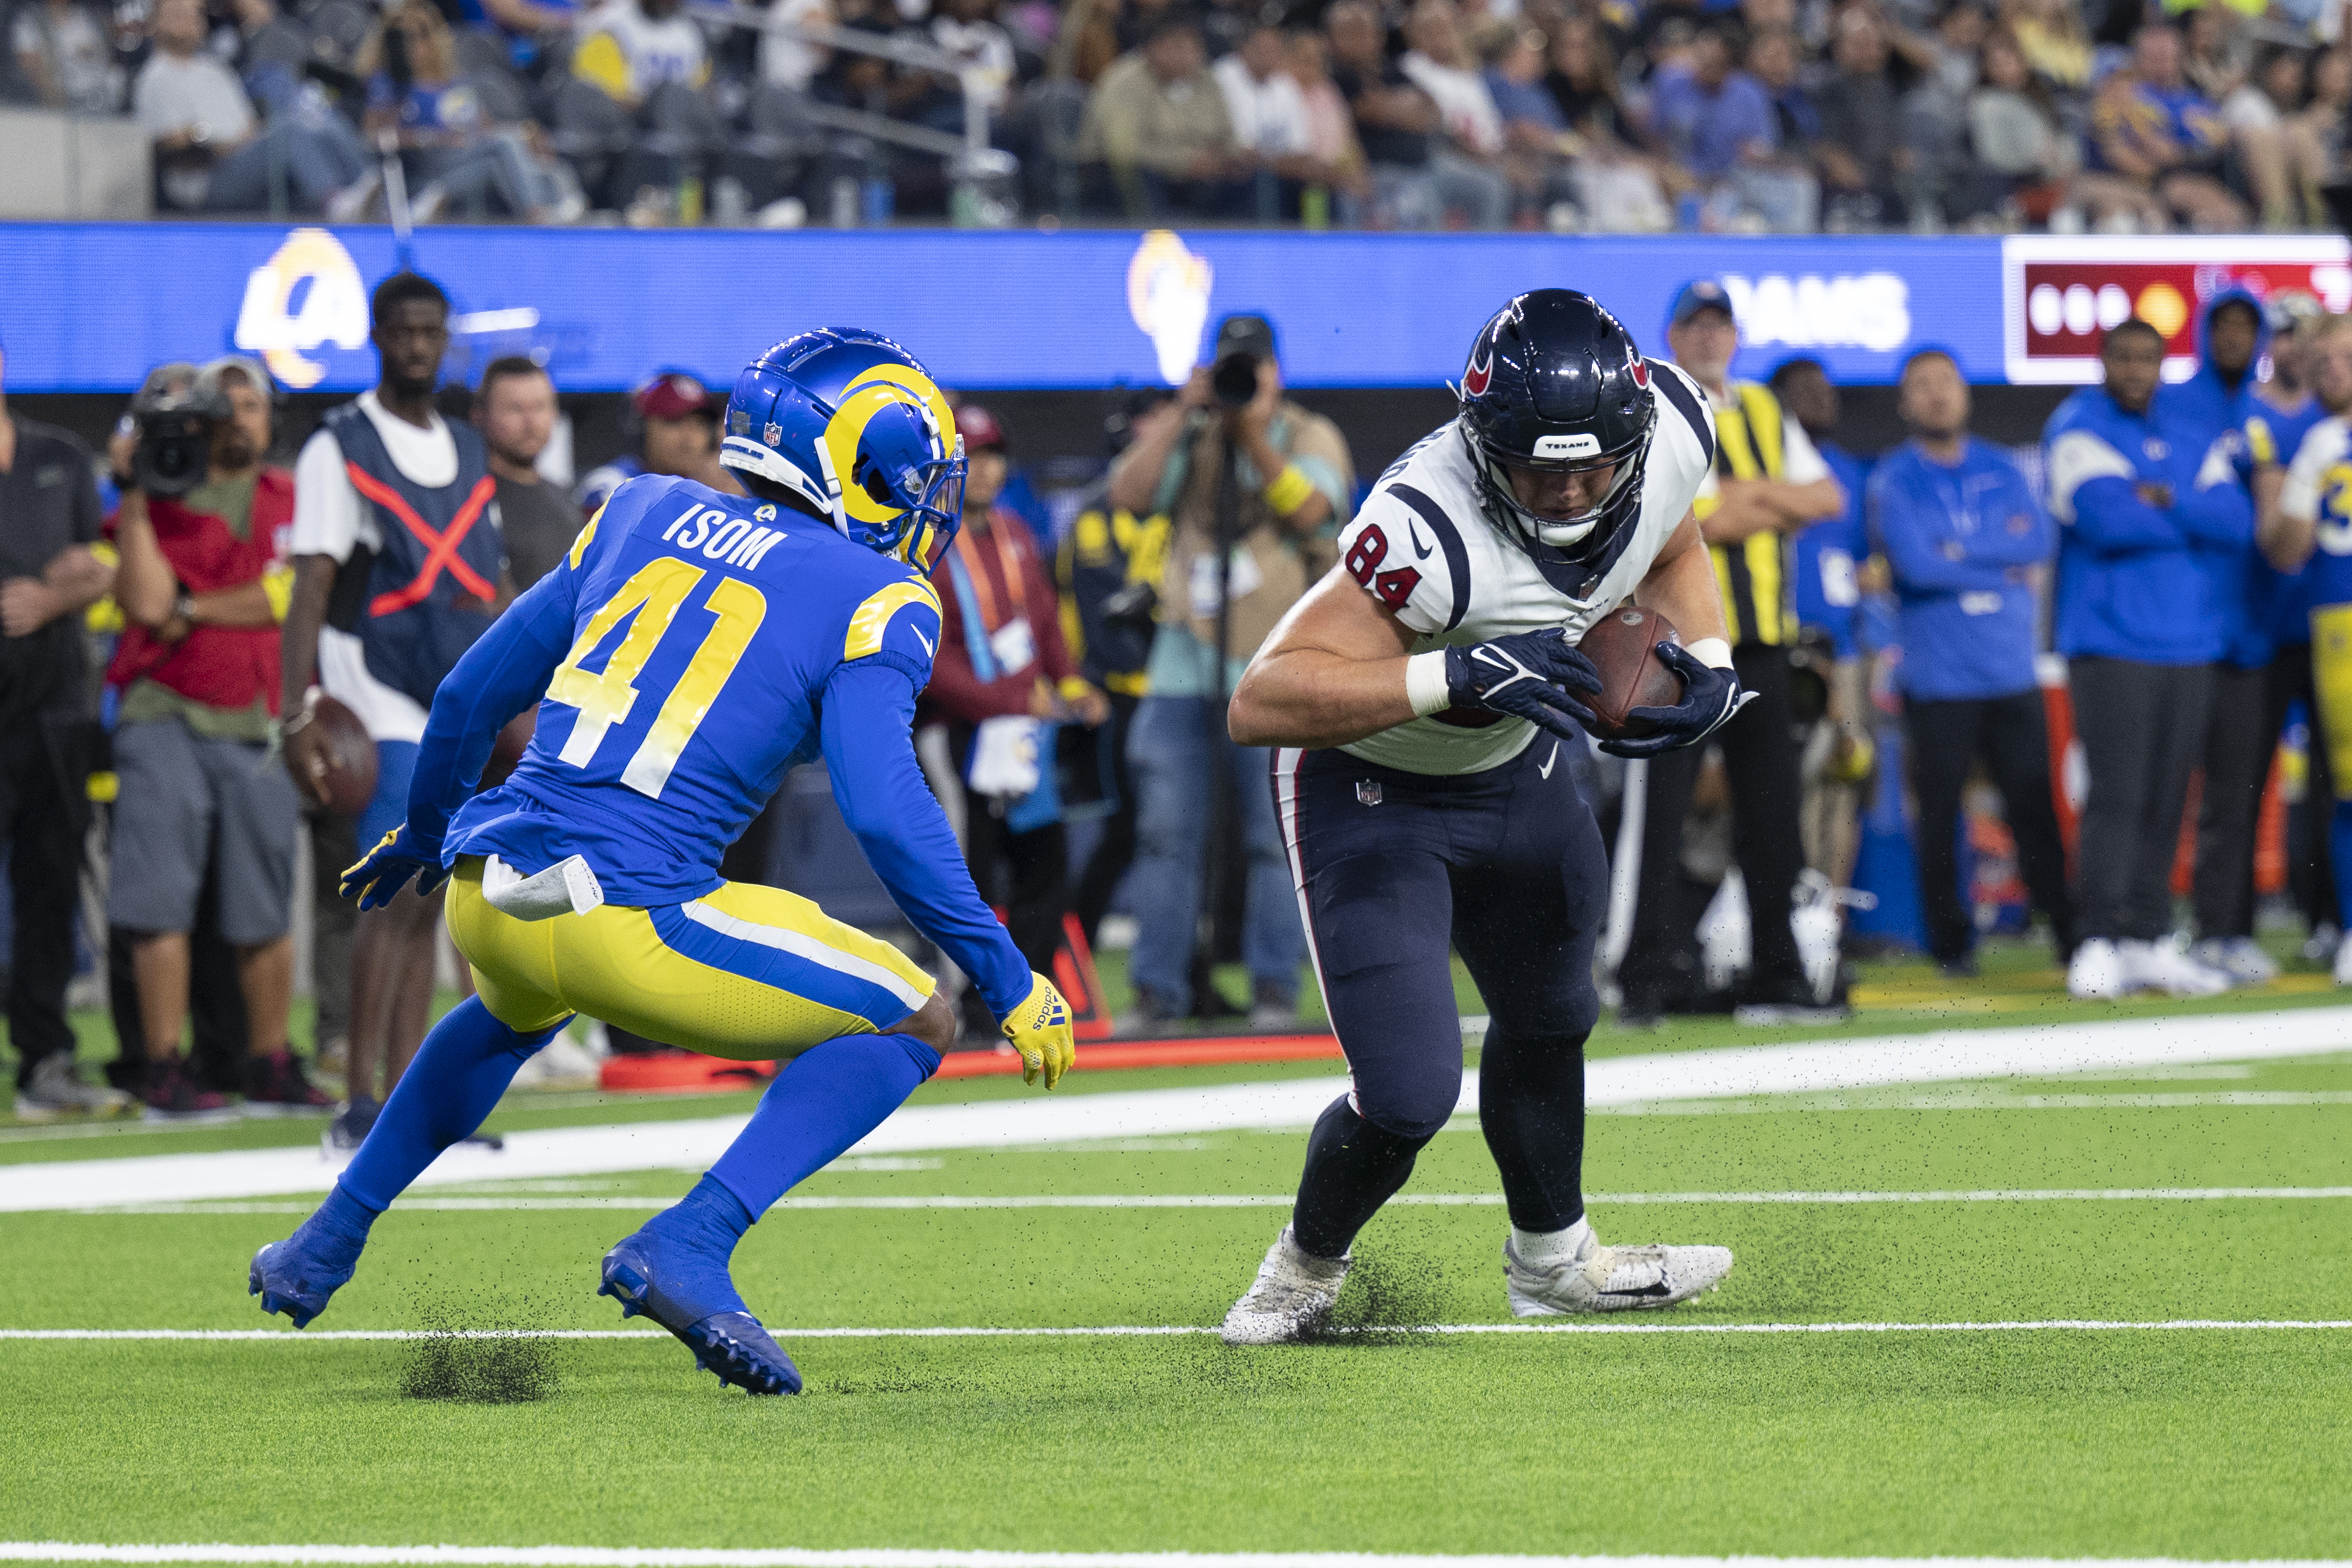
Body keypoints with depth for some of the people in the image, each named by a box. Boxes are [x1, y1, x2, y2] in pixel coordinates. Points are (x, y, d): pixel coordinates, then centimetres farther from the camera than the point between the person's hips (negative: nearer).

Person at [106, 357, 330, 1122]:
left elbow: (285, 598, -2)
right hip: (165, 717, -2)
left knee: (266, 910, 5)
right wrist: (133, 496, -8)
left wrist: (191, 609, -6)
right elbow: (147, 602, -10)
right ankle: (165, 1073, -7)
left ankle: (271, 1069, 15)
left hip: (256, 722, 2)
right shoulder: (159, 500, 5)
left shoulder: (291, 500, 11)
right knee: (162, 901, -8)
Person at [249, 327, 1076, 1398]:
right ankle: (687, 1248, -8)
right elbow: (886, 813, -13)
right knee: (911, 1024, 7)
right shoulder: (869, 600, -1)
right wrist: (1008, 983, -7)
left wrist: (424, 833, 40)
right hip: (625, 919, -7)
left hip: (487, 894, 7)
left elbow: (472, 693, 23)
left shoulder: (646, 517, 17)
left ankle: (330, 1242, 43)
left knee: (518, 1007, 42)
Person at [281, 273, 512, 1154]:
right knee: (403, 888, -16)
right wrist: (297, 715, -18)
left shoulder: (468, 455, 17)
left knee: (425, 902, 5)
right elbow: (310, 592, -10)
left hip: (462, 705, 6)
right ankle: (359, 1105, -15)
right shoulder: (339, 450, -3)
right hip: (380, 699, -6)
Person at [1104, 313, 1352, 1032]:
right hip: (1183, 667, 2)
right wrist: (1183, 416, -11)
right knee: (1165, 833, 0)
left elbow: (1309, 509, -13)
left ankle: (1274, 988, 3)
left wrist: (1254, 437, -21)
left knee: (1274, 836, -2)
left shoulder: (1311, 437, 5)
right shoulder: (1184, 437, 11)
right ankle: (1157, 991, 3)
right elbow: (1128, 494, -6)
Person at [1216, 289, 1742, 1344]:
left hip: (1514, 770, 7)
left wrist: (1708, 663, -15)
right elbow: (1260, 703, -44)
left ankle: (1552, 1260, 53)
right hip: (1370, 791, -7)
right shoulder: (1434, 532, -42)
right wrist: (1457, 675, -53)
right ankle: (1305, 1268, 20)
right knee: (1408, 1097, -13)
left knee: (1549, 1020, 27)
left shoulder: (1671, 432, -21)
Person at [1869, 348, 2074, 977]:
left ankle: (2068, 931, 4)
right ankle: (1950, 943, 8)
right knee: (1939, 813, 0)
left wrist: (1960, 549, -12)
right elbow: (1915, 562, -14)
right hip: (1937, 681, -3)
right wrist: (2004, 569, -6)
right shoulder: (1894, 480, 0)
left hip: (2012, 671, 3)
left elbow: (2042, 540, -4)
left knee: (2034, 807, 0)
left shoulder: (2000, 472, 12)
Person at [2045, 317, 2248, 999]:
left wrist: (2166, 502, -14)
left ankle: (2148, 939, 10)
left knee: (2165, 800, 6)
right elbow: (2106, 520, -17)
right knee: (2116, 795, -12)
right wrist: (2194, 522, -4)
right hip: (2111, 644, -6)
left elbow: (2236, 519, 1)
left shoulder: (2189, 442, 16)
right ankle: (2098, 943, -11)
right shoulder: (2078, 431, -2)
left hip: (2188, 642, 6)